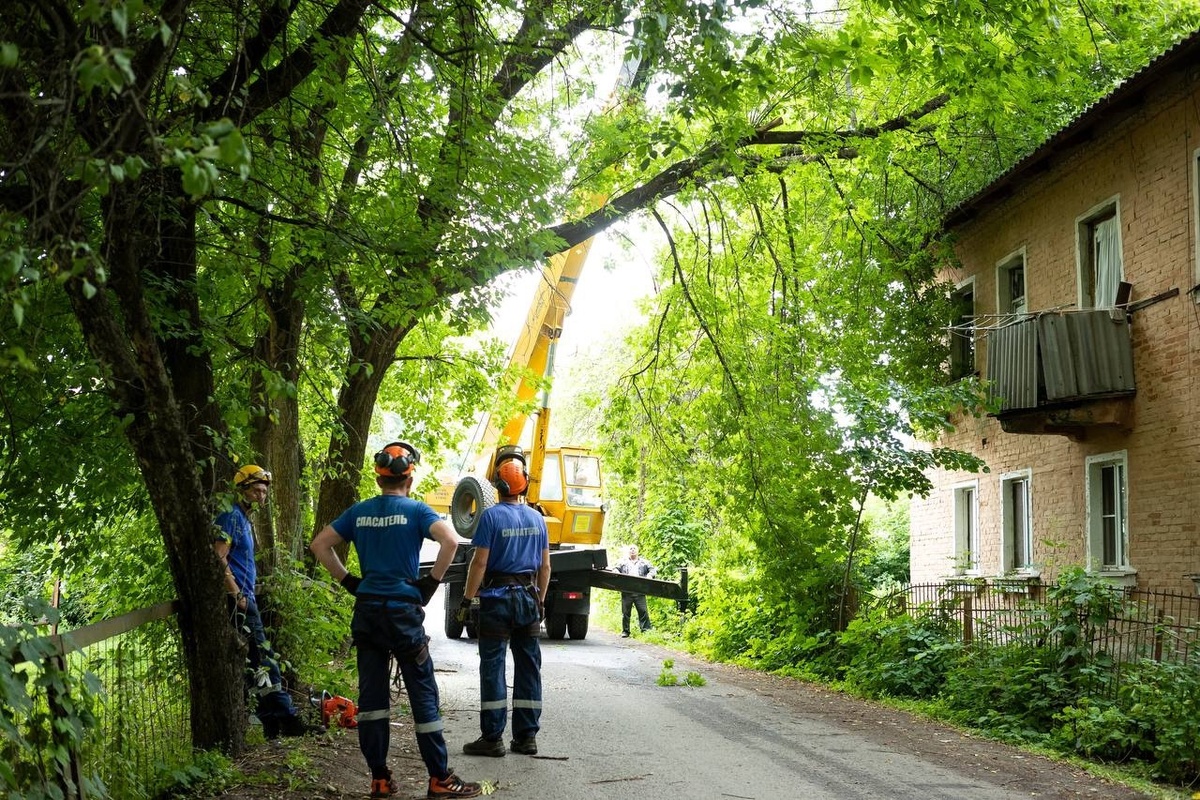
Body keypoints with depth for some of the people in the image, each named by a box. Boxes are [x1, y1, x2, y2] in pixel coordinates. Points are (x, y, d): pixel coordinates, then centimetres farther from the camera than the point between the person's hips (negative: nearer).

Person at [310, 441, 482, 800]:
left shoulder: (359, 512, 8)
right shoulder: (415, 511, -5)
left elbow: (319, 545, 10)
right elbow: (450, 541, -20)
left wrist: (348, 581, 11)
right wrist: (432, 582, -9)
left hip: (366, 610, 4)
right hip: (403, 610, -4)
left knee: (371, 694, 8)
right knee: (423, 694, 1)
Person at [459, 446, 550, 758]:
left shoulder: (491, 516, -10)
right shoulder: (537, 518, 7)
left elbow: (480, 562, -13)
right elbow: (545, 566, 10)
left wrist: (467, 599, -6)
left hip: (497, 598, -5)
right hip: (529, 597, 5)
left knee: (492, 666, -2)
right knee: (528, 666, 8)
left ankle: (492, 738, -2)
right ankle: (526, 736, 10)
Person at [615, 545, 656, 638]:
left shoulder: (644, 562, 16)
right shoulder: (623, 562, 16)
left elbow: (653, 569, 10)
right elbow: (616, 570, 8)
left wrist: (650, 575, -12)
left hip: (639, 592, -1)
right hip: (626, 592, 1)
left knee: (643, 611, -7)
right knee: (625, 612, 3)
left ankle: (646, 629, -6)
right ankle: (625, 631, 10)